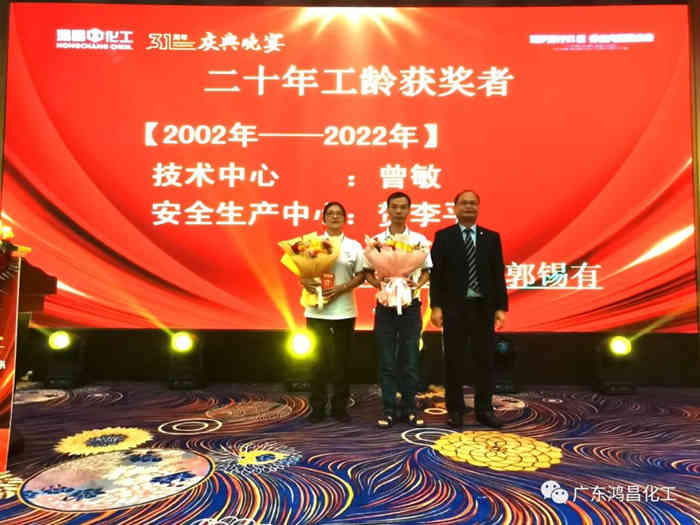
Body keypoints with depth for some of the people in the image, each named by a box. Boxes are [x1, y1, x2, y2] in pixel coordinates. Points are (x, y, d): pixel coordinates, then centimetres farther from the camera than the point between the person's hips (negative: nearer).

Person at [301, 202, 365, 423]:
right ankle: (318, 407, 17)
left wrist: (341, 288, -13)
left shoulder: (354, 246, 7)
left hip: (344, 311, 0)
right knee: (318, 359, 5)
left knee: (341, 360, 6)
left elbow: (360, 276, 3)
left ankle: (340, 406, 19)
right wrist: (306, 282, -16)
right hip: (316, 311, 0)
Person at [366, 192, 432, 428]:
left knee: (410, 360, 7)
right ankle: (388, 409, 16)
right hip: (385, 305, 0)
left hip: (410, 305, 0)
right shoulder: (376, 240, 2)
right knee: (387, 361, 6)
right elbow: (368, 272, 6)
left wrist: (417, 284, -12)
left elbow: (426, 271, 7)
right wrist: (378, 283, -14)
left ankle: (409, 408, 20)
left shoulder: (419, 239, 2)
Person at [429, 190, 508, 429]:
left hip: (483, 307, 2)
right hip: (454, 307, -2)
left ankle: (484, 409, 19)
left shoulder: (491, 237, 8)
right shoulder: (443, 236, 1)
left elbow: (498, 275, 5)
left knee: (485, 360, 7)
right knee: (454, 361, 5)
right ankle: (455, 410, 17)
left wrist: (501, 307, -1)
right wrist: (436, 307, -10)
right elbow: (436, 274, -3)